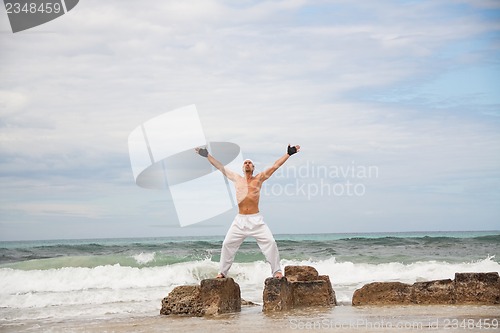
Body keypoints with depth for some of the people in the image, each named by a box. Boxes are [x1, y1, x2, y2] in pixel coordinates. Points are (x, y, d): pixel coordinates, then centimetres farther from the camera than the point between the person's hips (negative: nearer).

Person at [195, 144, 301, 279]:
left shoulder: (259, 178, 5)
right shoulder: (236, 179, 11)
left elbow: (275, 166, 1)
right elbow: (220, 167, 12)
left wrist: (289, 154, -4)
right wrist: (207, 155, 9)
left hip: (256, 219, -2)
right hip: (240, 220, 2)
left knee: (270, 242, -13)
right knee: (227, 244, 2)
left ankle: (277, 271, -5)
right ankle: (222, 272, 14)